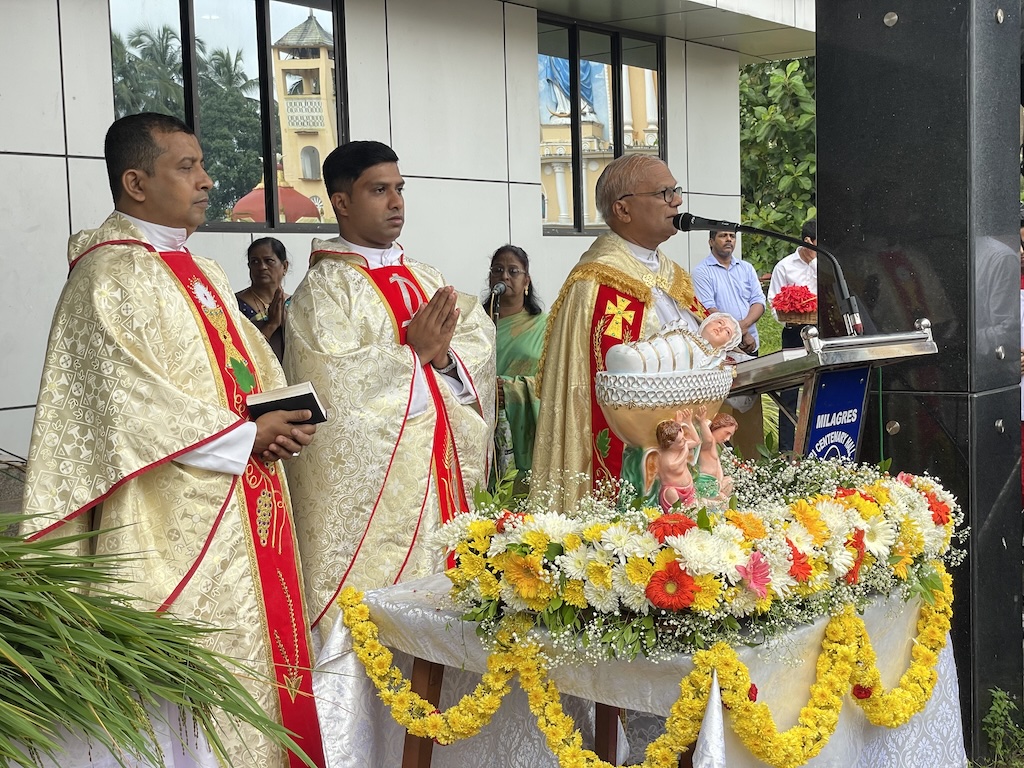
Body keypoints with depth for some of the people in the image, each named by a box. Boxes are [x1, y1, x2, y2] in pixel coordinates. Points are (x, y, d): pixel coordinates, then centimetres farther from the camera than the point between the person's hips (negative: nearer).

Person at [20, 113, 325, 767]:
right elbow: (130, 401, -20)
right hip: (175, 517, -9)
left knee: (255, 651, 13)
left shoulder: (204, 274, 16)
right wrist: (246, 435, -15)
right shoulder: (110, 276, -12)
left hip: (243, 507, 9)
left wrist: (281, 419, -5)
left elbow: (256, 364, 17)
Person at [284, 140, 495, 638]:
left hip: (441, 479, 6)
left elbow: (479, 355, 8)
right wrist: (415, 353, -11)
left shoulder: (425, 280, 15)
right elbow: (334, 384, -17)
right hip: (367, 491, -6)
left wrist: (442, 356, -13)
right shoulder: (324, 287, -4)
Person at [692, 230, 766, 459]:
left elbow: (759, 302, 8)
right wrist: (739, 335, -14)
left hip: (749, 348, 6)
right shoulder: (702, 272, -2)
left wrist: (744, 325, -11)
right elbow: (708, 310, -12)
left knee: (752, 410, 7)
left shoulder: (746, 269, 16)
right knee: (722, 412, -6)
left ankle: (754, 459, 13)